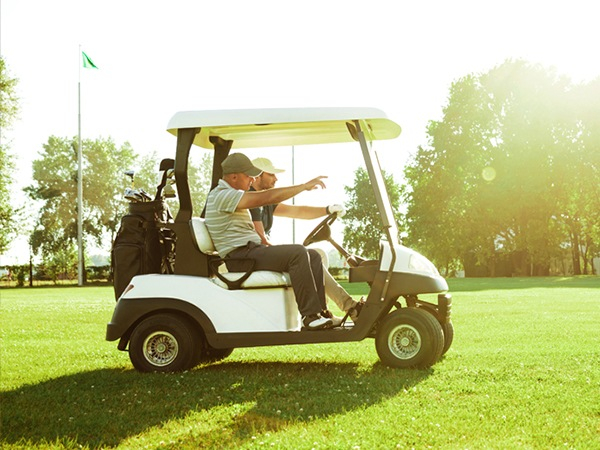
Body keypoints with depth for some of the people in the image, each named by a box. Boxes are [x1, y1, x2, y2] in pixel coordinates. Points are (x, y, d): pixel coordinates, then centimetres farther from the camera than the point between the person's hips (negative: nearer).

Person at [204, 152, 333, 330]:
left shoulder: (230, 195, 23)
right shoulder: (221, 195, -13)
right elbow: (268, 197, -20)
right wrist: (305, 186, -15)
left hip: (253, 250, 10)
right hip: (240, 257, -10)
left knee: (313, 255, -1)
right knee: (298, 253, -26)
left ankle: (319, 312, -8)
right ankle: (310, 315, -25)